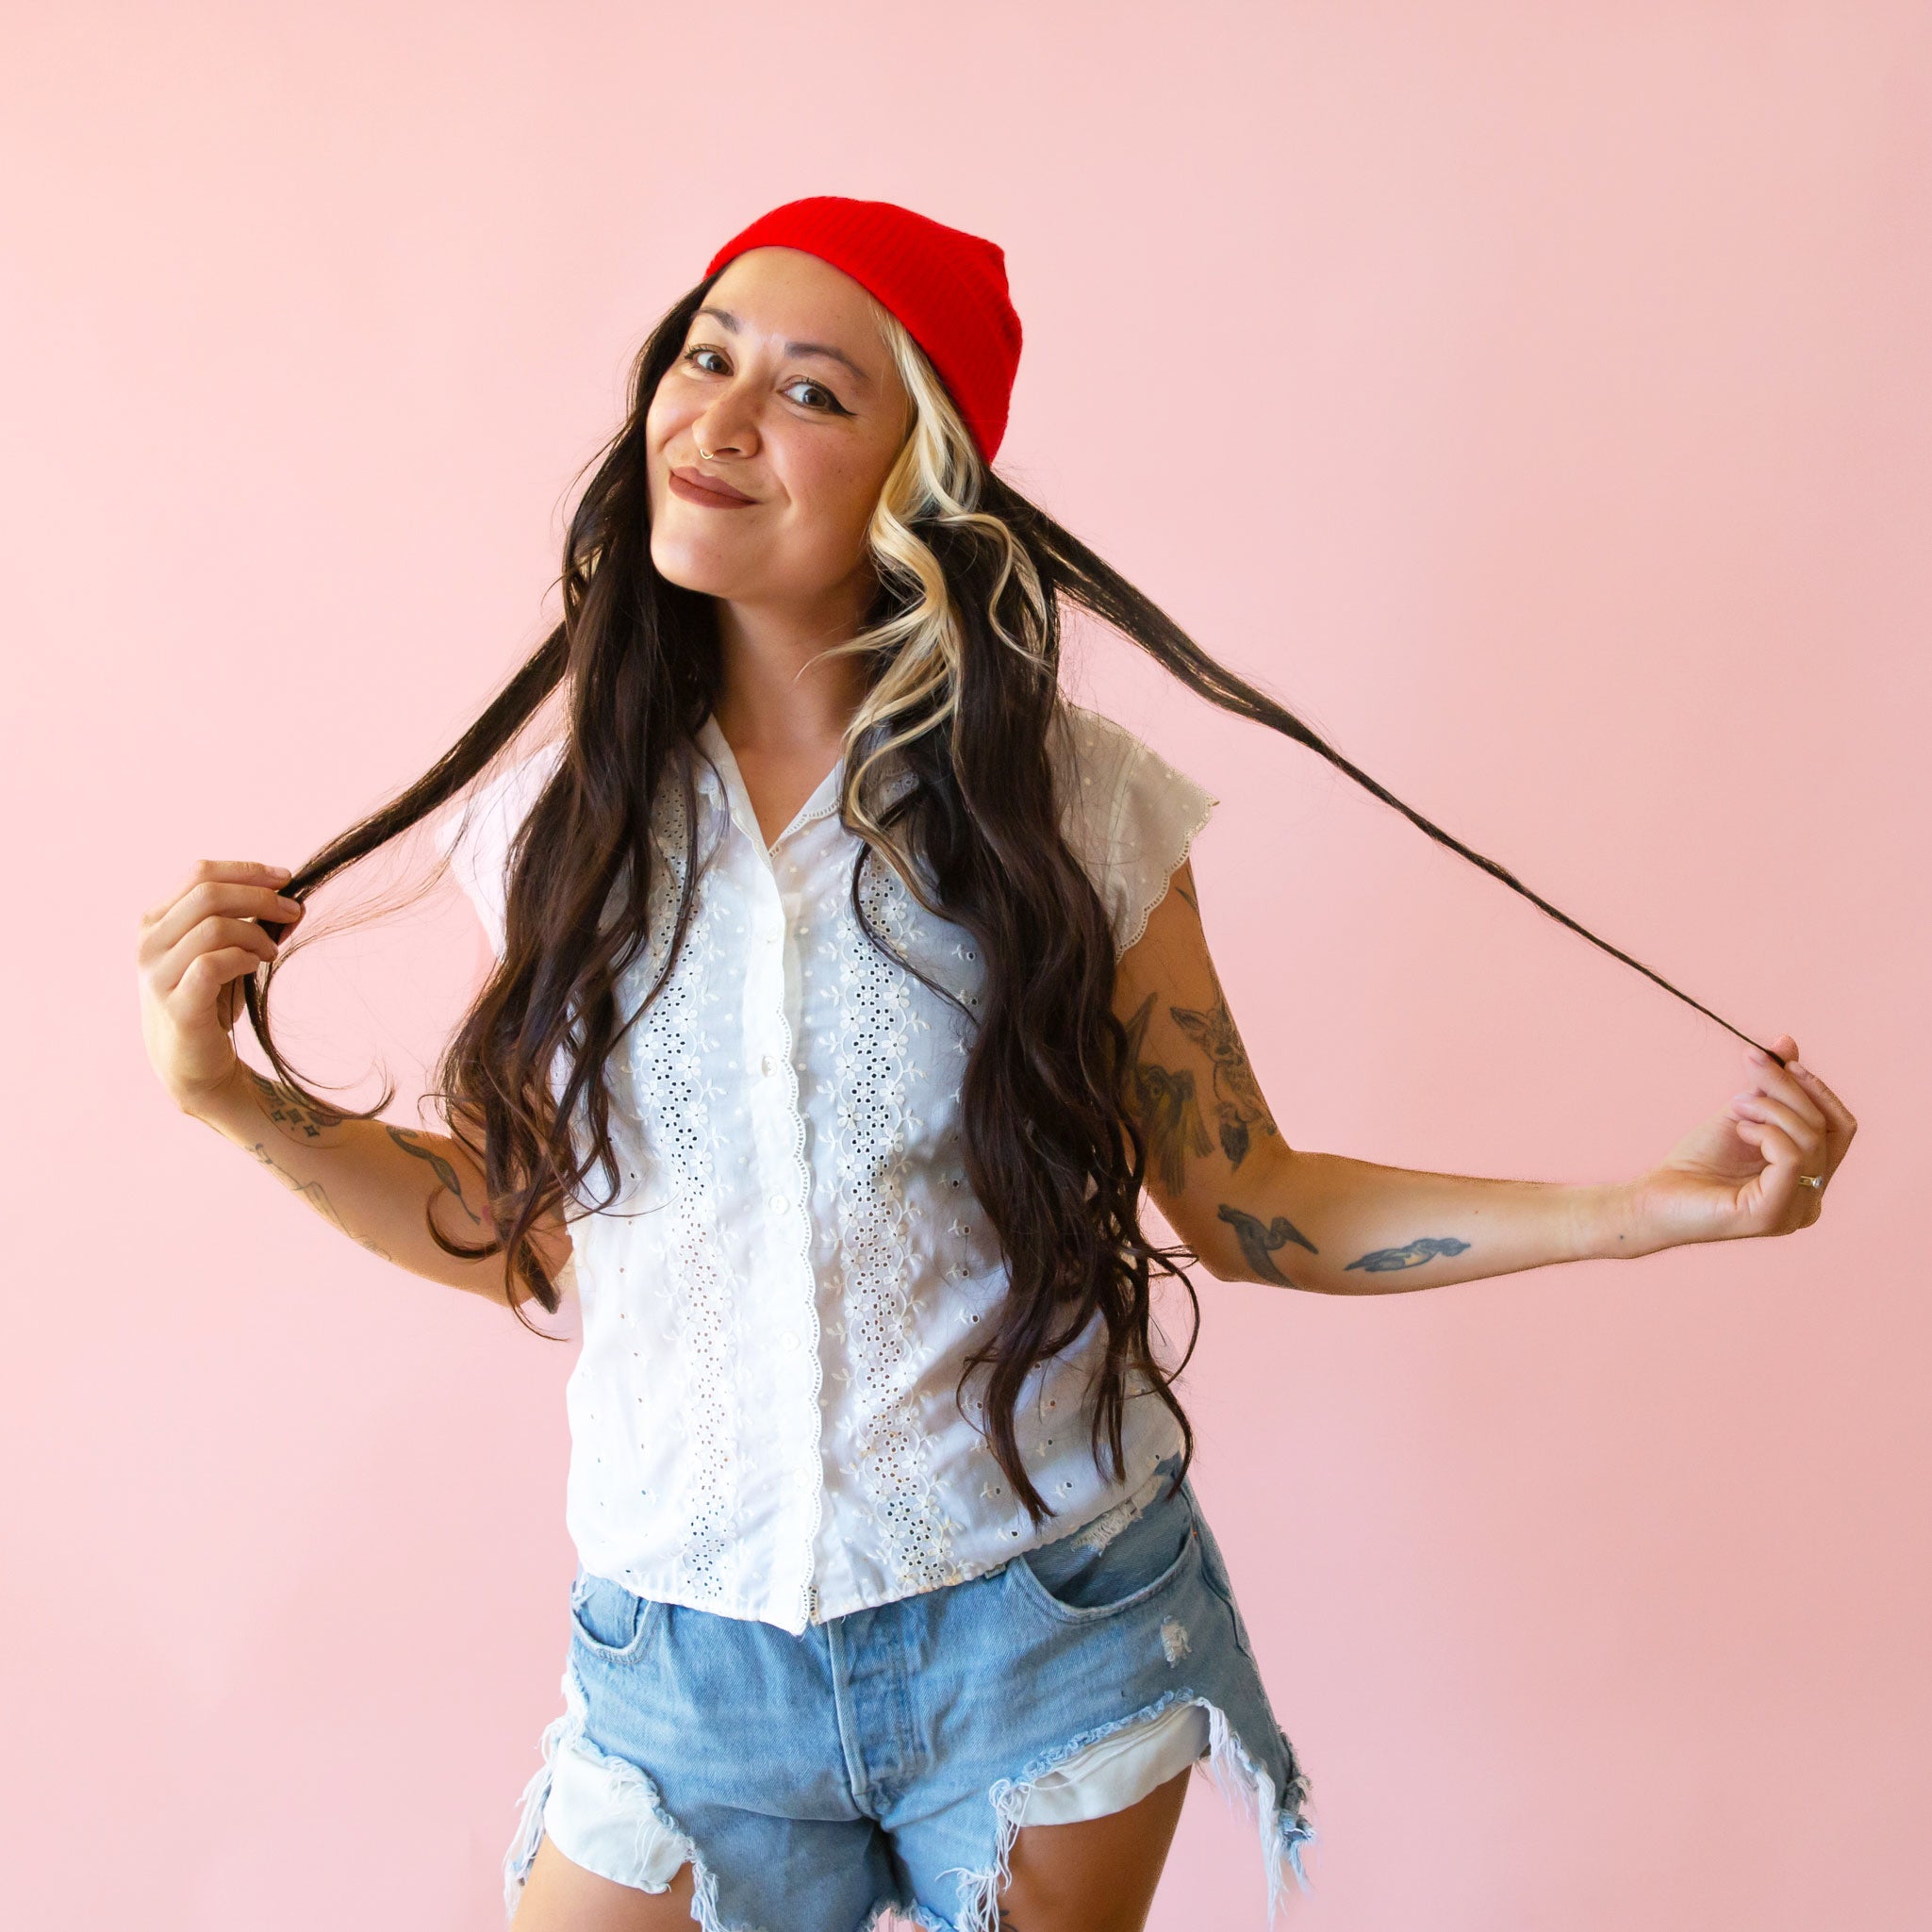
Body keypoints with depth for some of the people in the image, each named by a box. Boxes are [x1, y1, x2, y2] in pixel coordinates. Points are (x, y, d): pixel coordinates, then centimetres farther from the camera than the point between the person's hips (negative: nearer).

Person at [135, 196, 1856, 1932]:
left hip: (1049, 1626, -1)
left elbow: (1240, 1204, -3)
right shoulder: (569, 802, -2)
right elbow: (516, 1230, 6)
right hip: (682, 1644, 2)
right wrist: (232, 1092, -4)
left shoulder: (1065, 799, -8)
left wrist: (1662, 1203, -10)